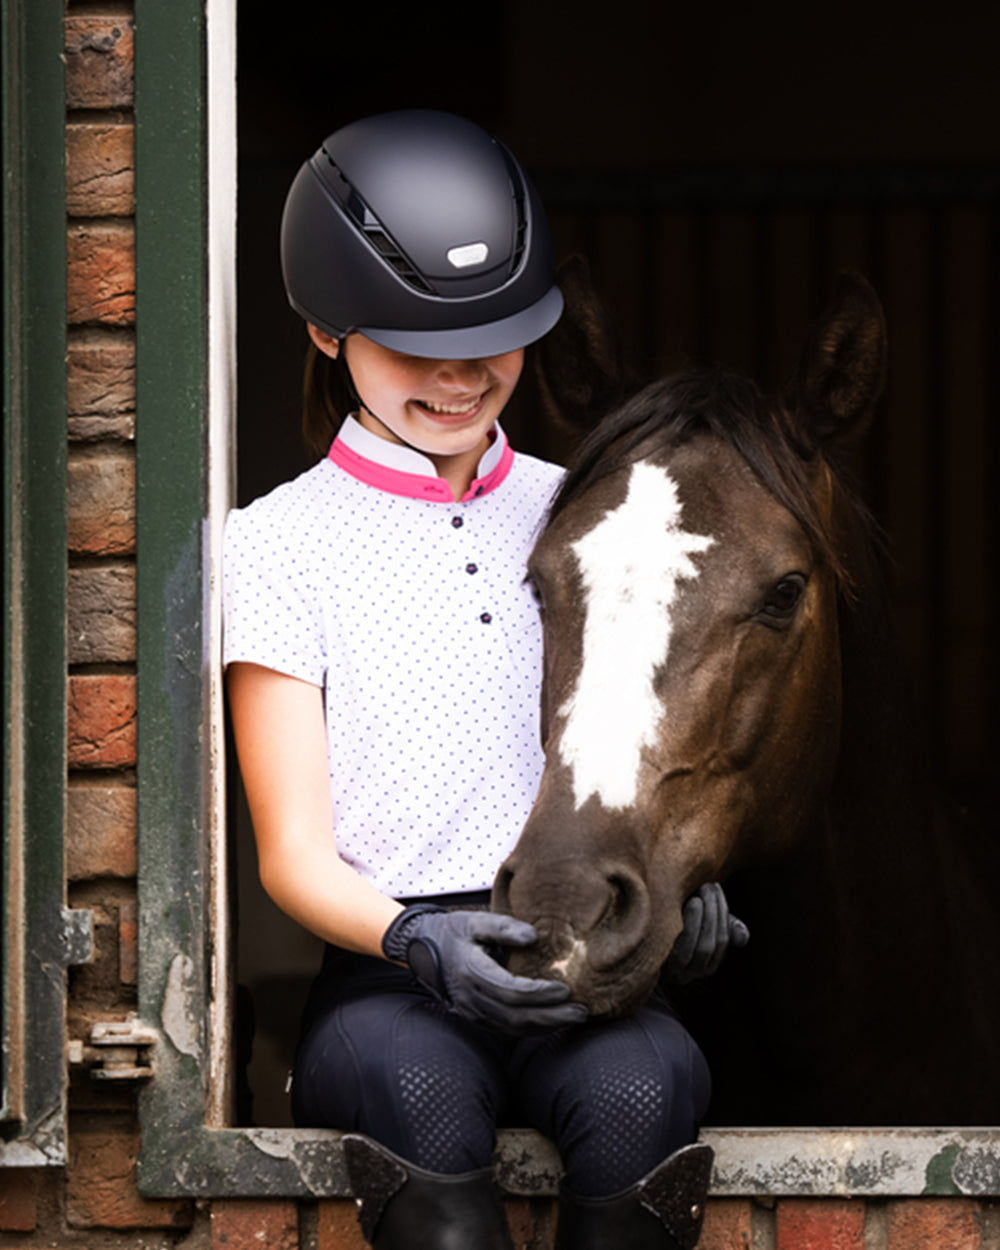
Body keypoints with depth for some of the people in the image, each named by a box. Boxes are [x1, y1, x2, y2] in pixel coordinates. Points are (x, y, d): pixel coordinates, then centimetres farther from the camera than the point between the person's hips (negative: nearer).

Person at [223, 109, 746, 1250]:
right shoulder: (281, 543, 6)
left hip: (578, 971, 3)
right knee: (418, 1093, -39)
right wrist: (417, 940, -21)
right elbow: (295, 853, 1)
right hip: (383, 979, -2)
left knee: (641, 1088, -35)